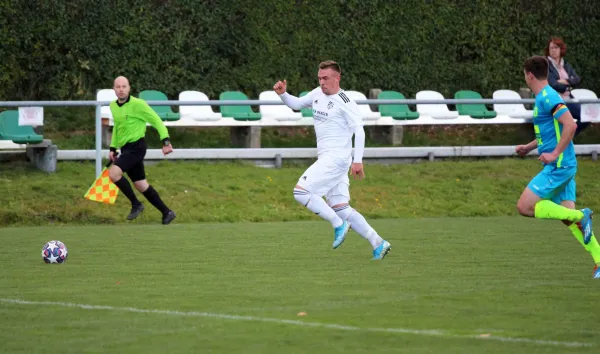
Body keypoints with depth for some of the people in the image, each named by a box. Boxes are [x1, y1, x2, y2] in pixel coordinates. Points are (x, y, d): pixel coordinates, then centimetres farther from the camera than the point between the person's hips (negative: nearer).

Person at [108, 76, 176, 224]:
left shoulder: (137, 104, -14)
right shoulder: (113, 106, 9)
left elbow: (156, 121, -11)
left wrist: (165, 141, -19)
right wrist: (113, 148, 20)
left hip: (136, 147, -8)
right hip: (126, 149, 8)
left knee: (114, 173, -23)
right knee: (141, 185, 10)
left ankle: (136, 204, -8)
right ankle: (167, 213, 21)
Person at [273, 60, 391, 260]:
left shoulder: (345, 102, -12)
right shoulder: (317, 94, 13)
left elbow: (359, 131, -14)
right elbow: (296, 104, 25)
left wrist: (357, 161, -20)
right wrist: (283, 94, 4)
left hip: (336, 159, -9)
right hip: (327, 159, 9)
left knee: (301, 192, -15)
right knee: (340, 208, 6)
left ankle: (338, 225, -7)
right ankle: (378, 245, 8)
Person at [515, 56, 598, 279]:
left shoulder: (548, 97, -14)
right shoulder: (543, 97, 17)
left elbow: (570, 125, -26)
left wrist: (554, 154, -23)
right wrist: (528, 147, 26)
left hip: (558, 166, -10)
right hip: (562, 166, 10)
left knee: (524, 207, -10)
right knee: (568, 217, 6)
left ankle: (581, 216, -11)